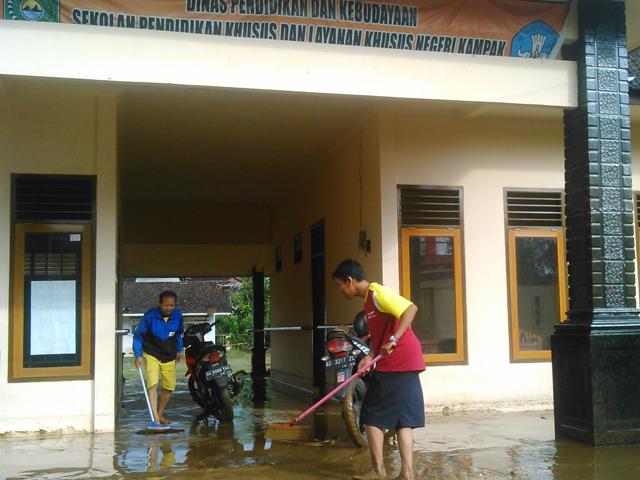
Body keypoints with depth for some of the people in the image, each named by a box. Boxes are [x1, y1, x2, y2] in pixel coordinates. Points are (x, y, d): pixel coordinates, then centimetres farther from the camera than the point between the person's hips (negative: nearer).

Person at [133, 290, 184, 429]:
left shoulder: (177, 316, -8)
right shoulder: (150, 316, -20)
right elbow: (138, 336, -12)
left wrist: (179, 350, 16)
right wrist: (138, 355, -18)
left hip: (169, 356, 5)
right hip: (151, 354, -4)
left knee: (169, 387, 10)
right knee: (153, 384, -20)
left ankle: (160, 414, 31)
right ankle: (156, 420, -23)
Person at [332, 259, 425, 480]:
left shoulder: (377, 293, -13)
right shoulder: (368, 300, 17)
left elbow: (411, 308, -24)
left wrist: (394, 340, -29)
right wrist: (370, 356, 3)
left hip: (396, 364, -9)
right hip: (405, 364, 9)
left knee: (372, 416, 1)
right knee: (403, 418, 7)